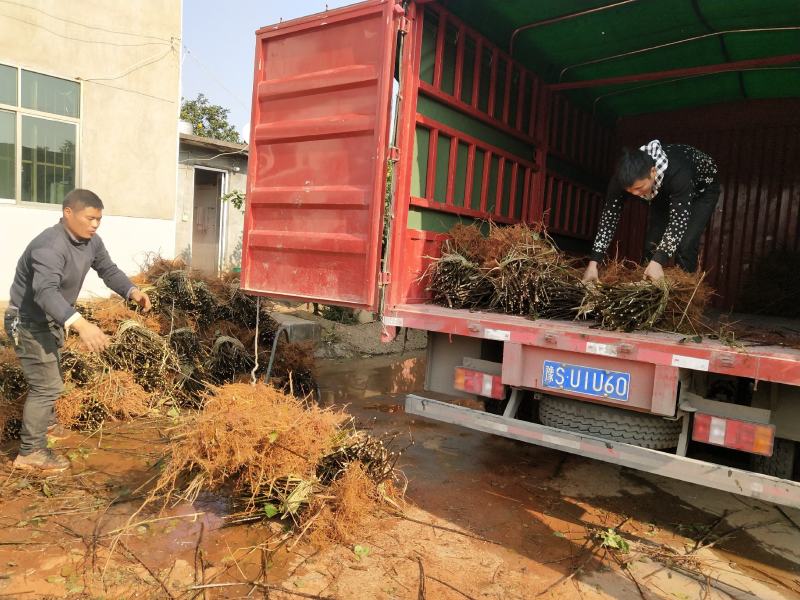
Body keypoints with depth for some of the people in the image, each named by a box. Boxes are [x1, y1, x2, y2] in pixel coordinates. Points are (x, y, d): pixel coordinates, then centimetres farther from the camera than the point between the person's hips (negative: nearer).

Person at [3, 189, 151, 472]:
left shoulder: (91, 241, -7)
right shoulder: (50, 246, -34)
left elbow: (108, 270, 2)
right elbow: (46, 291, -48)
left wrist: (132, 292, -19)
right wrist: (80, 324, -62)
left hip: (50, 320, 9)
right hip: (28, 322, -9)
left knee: (50, 378, 26)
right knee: (47, 384, -6)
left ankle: (46, 422, 49)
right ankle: (30, 453, 7)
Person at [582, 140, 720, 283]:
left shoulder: (677, 173, -44)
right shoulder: (624, 177, -32)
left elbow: (679, 219, -44)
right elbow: (609, 217, -29)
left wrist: (658, 261, -54)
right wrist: (593, 263, -35)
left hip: (702, 189, -4)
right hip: (665, 192, 4)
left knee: (685, 246, -17)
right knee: (652, 243, -3)